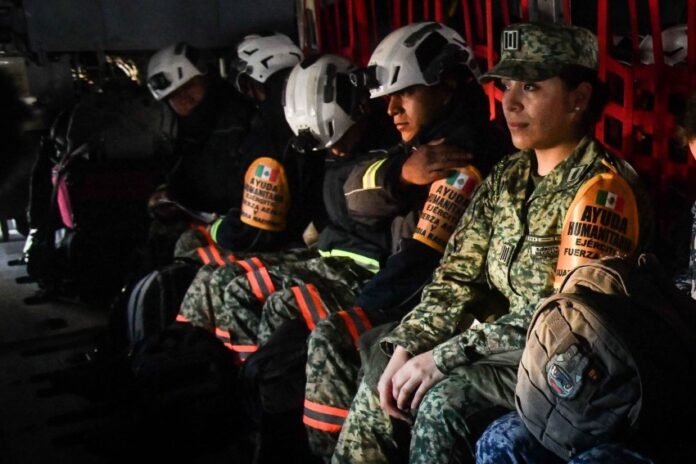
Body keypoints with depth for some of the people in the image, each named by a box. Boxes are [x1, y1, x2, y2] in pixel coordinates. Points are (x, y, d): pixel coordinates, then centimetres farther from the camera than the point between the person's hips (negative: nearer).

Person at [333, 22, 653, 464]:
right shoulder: (509, 175, 7)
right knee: (383, 381, -3)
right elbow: (458, 277, 5)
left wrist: (443, 357, -22)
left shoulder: (600, 188, -17)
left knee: (446, 402, -26)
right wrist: (405, 348, -9)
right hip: (505, 341, 8)